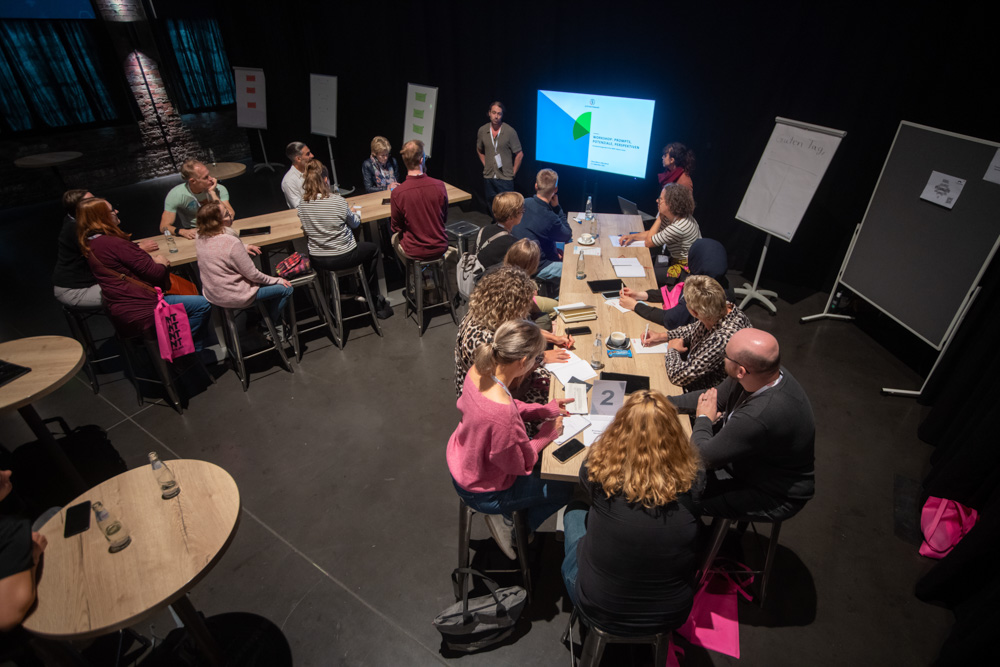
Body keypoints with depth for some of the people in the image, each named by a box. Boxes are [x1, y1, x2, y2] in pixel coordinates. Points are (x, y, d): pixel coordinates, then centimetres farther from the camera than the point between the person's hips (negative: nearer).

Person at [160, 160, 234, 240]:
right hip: (192, 234, -1)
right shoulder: (176, 195, -11)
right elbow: (164, 227, -10)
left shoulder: (219, 189, -7)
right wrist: (182, 232, -33)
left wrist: (212, 193, -21)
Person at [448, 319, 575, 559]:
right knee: (565, 488, 12)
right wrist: (547, 434, -11)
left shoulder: (479, 370, -19)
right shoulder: (502, 413, -43)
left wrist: (544, 409, -4)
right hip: (483, 491, -7)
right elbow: (519, 465, -24)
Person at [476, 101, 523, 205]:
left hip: (505, 178, -4)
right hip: (488, 177, 4)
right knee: (491, 207, 12)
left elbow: (519, 154, -5)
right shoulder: (482, 130, 2)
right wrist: (485, 165, 11)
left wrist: (513, 172, -3)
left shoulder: (510, 131, -10)